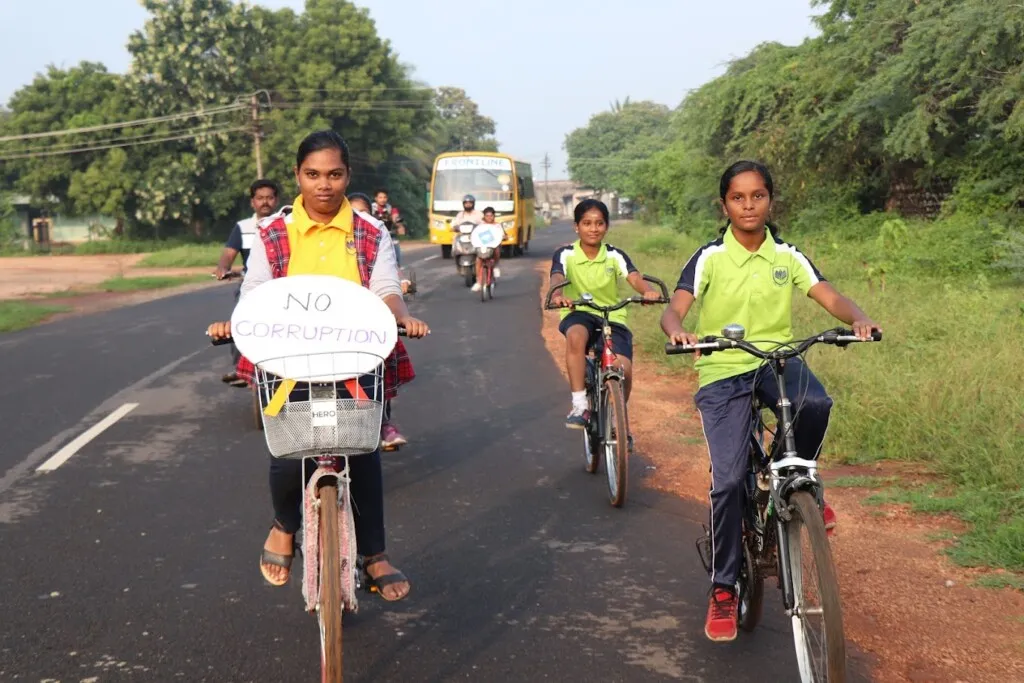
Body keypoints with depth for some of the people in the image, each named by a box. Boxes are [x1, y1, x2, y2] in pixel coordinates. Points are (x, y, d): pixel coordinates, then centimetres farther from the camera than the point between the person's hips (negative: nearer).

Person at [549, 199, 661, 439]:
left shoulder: (615, 256, 0)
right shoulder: (566, 255, -3)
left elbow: (634, 278, -16)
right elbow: (557, 277, -21)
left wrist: (649, 291, -40)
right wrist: (557, 295, -46)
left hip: (613, 318, 1)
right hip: (579, 314, -1)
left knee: (623, 370, -19)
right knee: (576, 335, -39)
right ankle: (580, 405, -31)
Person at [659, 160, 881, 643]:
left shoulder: (787, 256, 3)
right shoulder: (710, 258, -4)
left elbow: (830, 297, -6)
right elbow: (673, 309, -14)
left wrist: (859, 319, -28)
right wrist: (677, 333, -38)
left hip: (777, 361, 2)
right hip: (722, 372, -2)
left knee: (815, 403, -34)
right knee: (728, 479, -11)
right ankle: (723, 588, 7)